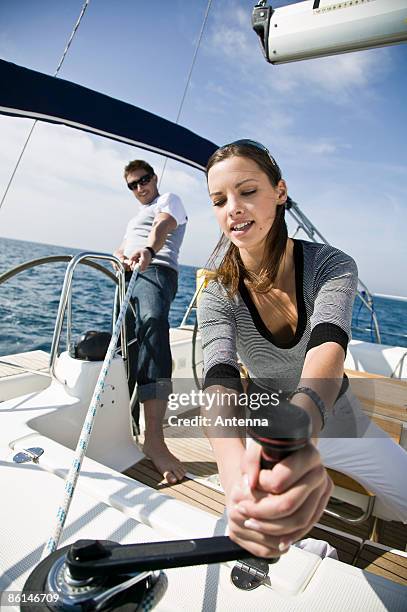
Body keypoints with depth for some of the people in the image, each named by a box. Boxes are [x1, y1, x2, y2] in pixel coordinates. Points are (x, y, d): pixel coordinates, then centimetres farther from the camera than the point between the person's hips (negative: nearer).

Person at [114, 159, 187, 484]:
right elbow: (121, 249, 29)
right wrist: (121, 256, 2)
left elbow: (163, 226, -11)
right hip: (129, 275, 9)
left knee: (153, 323, -34)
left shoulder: (169, 200, 14)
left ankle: (154, 437, -44)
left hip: (156, 271, -9)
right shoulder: (136, 216, 38)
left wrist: (148, 250, -33)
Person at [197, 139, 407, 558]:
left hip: (338, 419, 1)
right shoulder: (218, 297, -23)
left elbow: (328, 344, -42)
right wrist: (237, 473, -62)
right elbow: (219, 378, -40)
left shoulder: (331, 265, -23)